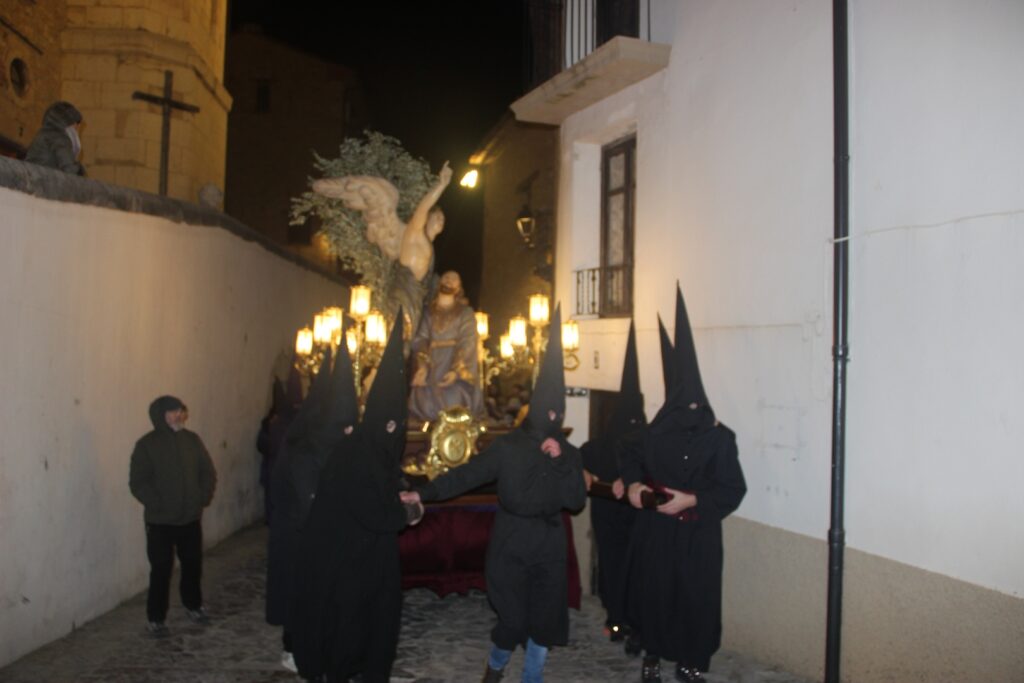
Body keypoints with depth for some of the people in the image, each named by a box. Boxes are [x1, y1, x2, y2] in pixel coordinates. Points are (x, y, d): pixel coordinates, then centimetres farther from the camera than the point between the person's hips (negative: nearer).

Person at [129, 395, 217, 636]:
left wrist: (204, 497, -6)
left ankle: (193, 605, 34)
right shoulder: (147, 444, -9)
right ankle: (156, 618, 17)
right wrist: (158, 504, -20)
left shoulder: (192, 439, 3)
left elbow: (208, 472, 7)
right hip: (160, 521, -4)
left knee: (193, 564, 14)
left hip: (191, 518, 4)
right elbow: (138, 482, -12)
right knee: (161, 569, 1)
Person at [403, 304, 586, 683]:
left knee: (543, 622, 7)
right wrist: (424, 493, -16)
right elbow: (467, 474, -9)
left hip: (549, 546, 3)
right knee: (513, 621, -2)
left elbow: (576, 501, -3)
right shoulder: (507, 446, -4)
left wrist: (560, 462, -15)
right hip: (510, 545, -3)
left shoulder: (568, 453, 5)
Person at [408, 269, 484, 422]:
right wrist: (422, 366, -13)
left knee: (454, 408, -24)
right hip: (432, 366, 3)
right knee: (425, 406, -19)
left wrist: (456, 370, -20)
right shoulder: (429, 312, 18)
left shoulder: (466, 312, 9)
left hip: (455, 363, -2)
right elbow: (421, 340, 6)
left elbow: (467, 343, -3)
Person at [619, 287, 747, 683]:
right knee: (651, 591, 7)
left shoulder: (718, 437, -12)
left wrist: (691, 500, -21)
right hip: (653, 529, 3)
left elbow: (733, 490, -11)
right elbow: (631, 455, 16)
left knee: (695, 597, 4)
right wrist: (632, 483, -3)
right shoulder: (656, 428, -2)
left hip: (696, 534, -2)